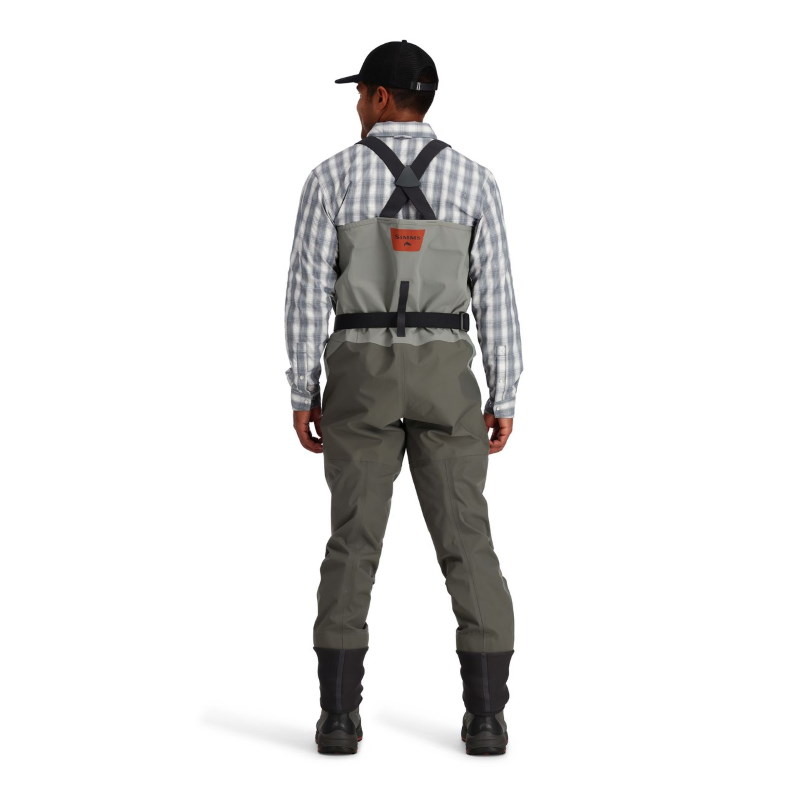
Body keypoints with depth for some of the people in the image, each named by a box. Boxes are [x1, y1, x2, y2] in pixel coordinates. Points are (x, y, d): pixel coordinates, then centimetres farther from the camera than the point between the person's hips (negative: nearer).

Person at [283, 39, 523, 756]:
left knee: (354, 543, 4)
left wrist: (303, 394, 3)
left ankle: (339, 716, 0)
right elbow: (496, 297, -1)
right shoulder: (473, 179, 1)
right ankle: (486, 718, -2)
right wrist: (505, 400, 4)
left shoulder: (333, 177, -1)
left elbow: (308, 291, -4)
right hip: (445, 377, 0)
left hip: (362, 375, 0)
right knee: (466, 541, 3)